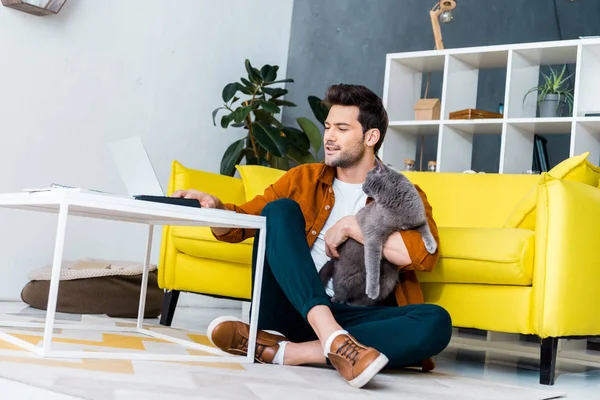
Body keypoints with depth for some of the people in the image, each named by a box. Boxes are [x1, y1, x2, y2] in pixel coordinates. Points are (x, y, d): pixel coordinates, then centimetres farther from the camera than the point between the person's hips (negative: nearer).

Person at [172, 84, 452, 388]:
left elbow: (425, 254, -11)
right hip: (290, 309, 1)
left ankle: (283, 350, -34)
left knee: (436, 322, -28)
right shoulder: (303, 178, 15)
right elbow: (241, 224, 14)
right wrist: (214, 208, -7)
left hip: (352, 317, -1)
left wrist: (352, 226, -11)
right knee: (280, 210, -18)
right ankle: (334, 341, -38)